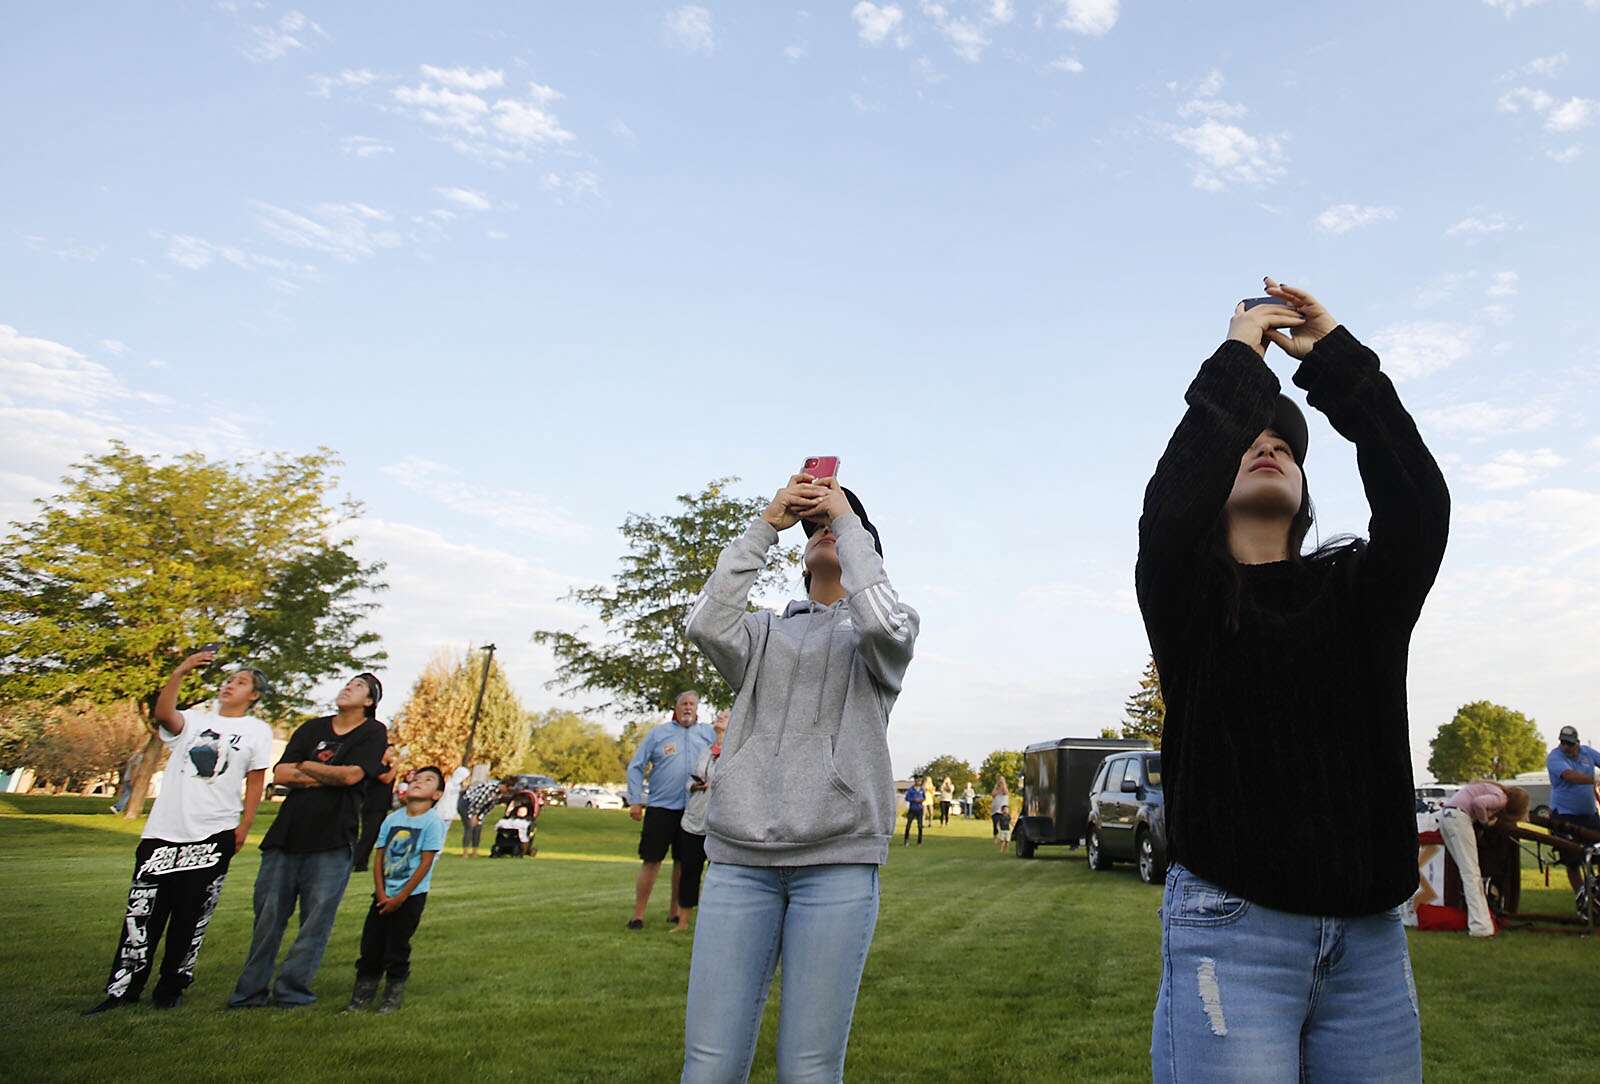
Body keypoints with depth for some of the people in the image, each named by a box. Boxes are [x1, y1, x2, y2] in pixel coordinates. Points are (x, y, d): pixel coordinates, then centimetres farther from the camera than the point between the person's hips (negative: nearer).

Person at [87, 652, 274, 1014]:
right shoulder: (194, 719, 11)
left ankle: (171, 989, 18)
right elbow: (163, 715, -12)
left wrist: (244, 826, -3)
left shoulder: (257, 730, 6)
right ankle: (122, 990, 15)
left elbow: (256, 781, 4)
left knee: (190, 917, 5)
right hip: (164, 830, 2)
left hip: (213, 835, -2)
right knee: (142, 911, 5)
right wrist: (179, 672, -21)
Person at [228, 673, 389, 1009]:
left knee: (316, 921, -2)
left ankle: (291, 992, 9)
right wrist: (329, 777, -7)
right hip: (286, 836, 4)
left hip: (331, 842, -4)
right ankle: (250, 992, 18)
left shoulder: (373, 733, 2)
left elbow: (352, 774, -13)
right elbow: (280, 774, 4)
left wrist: (303, 766, 0)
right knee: (267, 916, 6)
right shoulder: (312, 728, 15)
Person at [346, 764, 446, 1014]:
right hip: (384, 894, 4)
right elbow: (379, 858, 4)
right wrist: (381, 894, -5)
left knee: (396, 949, 2)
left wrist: (400, 898, -11)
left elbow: (425, 864, -12)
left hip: (411, 895, -4)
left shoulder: (433, 822, -11)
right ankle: (362, 993, 21)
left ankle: (393, 997, 18)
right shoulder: (392, 819, 3)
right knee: (370, 944, 6)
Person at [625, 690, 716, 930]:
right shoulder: (658, 733, 3)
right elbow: (636, 766, 3)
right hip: (661, 808, -2)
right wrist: (635, 801, -4)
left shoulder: (708, 734, 7)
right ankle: (638, 914, 6)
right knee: (651, 861, -3)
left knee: (684, 862, 11)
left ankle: (674, 912, 25)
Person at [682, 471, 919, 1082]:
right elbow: (706, 624, -3)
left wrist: (848, 520, -1)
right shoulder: (765, 632, 19)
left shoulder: (885, 634, 13)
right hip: (740, 856, 2)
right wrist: (764, 527, 1)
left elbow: (882, 622, -12)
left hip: (837, 857, -2)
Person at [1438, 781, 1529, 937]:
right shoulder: (1501, 798, -4)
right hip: (1458, 817, -9)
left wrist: (1485, 819, 12)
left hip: (1445, 814, 9)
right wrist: (1485, 821, -4)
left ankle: (1480, 921, 14)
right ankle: (1481, 927, -11)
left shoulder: (1493, 788, 23)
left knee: (1468, 871, 12)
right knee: (1471, 873, -8)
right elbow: (1478, 802, -21)